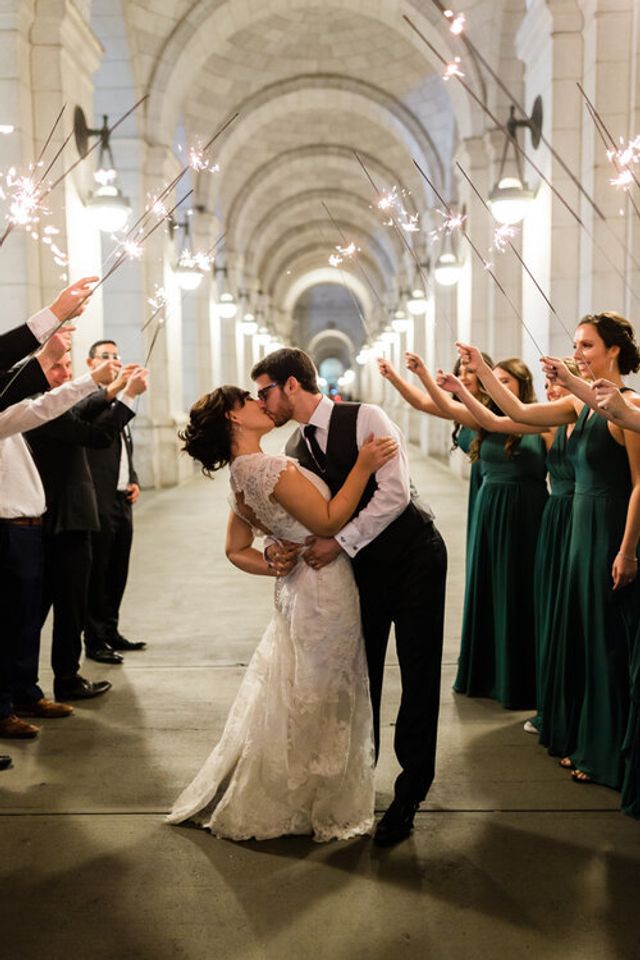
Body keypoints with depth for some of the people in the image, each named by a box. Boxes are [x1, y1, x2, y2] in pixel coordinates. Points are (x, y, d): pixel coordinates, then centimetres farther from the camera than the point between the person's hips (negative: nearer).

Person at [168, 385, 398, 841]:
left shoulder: (242, 476, 8)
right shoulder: (271, 468, -22)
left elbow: (237, 551, 14)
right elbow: (328, 521, -22)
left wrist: (281, 566, 6)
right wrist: (363, 466, -20)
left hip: (299, 593, 10)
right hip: (324, 594, -10)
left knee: (286, 701, 22)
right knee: (318, 706, 6)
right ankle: (319, 810, 23)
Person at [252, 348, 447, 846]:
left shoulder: (365, 418, -16)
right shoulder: (296, 448, 5)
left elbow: (395, 492, -23)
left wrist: (341, 541, -24)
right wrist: (276, 542, -15)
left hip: (413, 556, -6)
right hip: (364, 564, 6)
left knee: (419, 675, 0)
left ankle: (409, 795, 15)